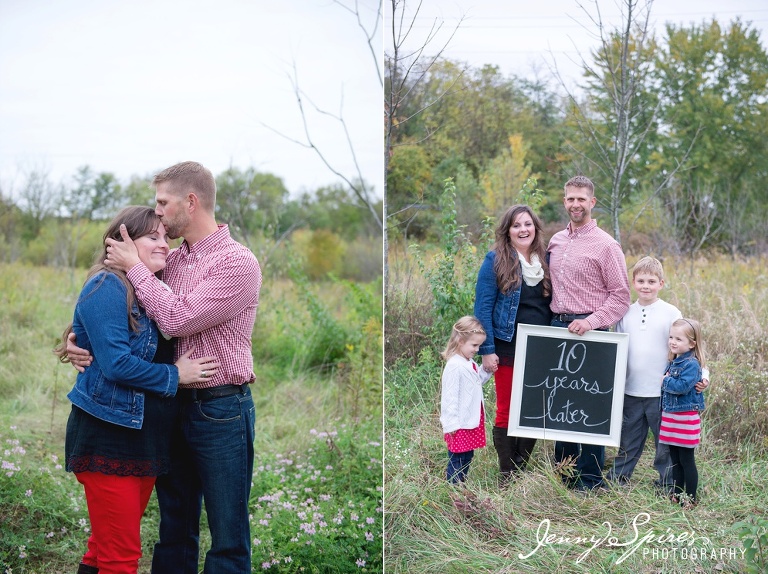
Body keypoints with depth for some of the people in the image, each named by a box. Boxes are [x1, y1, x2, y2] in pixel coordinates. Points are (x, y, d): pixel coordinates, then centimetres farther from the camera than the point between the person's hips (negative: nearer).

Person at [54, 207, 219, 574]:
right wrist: (175, 376, -13)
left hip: (147, 439, 8)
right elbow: (115, 364, -22)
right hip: (108, 437, -8)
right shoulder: (107, 287, -13)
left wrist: (234, 369, 5)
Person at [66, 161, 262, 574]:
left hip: (220, 410, -7)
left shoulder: (237, 262, -13)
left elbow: (177, 319, -22)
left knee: (227, 536, 4)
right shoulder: (171, 261, 8)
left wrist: (133, 266, -12)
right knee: (174, 528, 16)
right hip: (174, 404, 7)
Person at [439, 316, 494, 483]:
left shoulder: (470, 363, 7)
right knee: (457, 460, 0)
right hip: (460, 425, -9)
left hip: (472, 422, 9)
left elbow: (478, 382, 22)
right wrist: (451, 424, -20)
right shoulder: (454, 367, -21)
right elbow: (450, 397, -21)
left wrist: (486, 370, 5)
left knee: (467, 457, 18)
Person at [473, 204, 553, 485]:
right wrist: (487, 351, -14)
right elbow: (483, 307, -8)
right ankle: (506, 474, 11)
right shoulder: (496, 260, -5)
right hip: (507, 349, -4)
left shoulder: (546, 261, 9)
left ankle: (523, 469, 19)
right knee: (506, 411, 2)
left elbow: (553, 305, 14)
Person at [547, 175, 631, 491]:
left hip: (588, 332, -6)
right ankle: (563, 472, 22)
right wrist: (554, 321, 8)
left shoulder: (605, 245, -6)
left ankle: (590, 479, 7)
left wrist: (591, 322, -18)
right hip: (556, 328, 6)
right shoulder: (556, 241, 12)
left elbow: (621, 295, -7)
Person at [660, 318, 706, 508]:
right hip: (670, 416, 8)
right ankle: (676, 494, 25)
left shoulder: (691, 364, -16)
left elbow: (682, 386, -27)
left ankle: (691, 498, 8)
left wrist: (666, 381, -13)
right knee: (675, 459, 15)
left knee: (686, 460, 0)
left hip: (686, 418, -8)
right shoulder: (673, 362, 11)